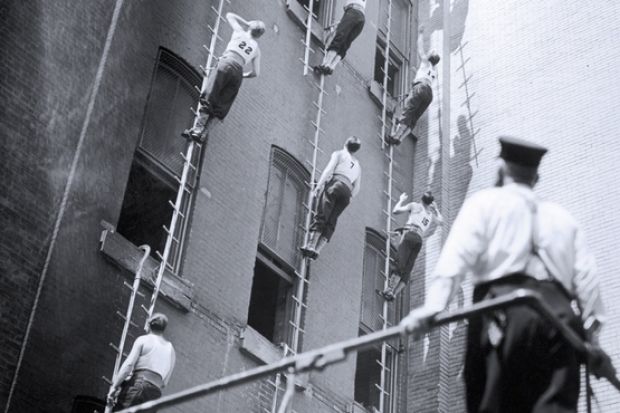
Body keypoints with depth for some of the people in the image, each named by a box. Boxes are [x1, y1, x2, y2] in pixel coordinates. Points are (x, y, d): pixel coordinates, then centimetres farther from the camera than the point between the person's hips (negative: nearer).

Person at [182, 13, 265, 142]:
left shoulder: (240, 33, 17)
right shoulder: (256, 49, 24)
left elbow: (229, 15, 34)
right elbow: (255, 73, 22)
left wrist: (246, 24, 40)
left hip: (226, 63, -3)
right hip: (238, 71, 3)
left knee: (208, 97, -11)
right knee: (221, 104, 1)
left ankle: (198, 128, -28)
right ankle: (202, 131, -13)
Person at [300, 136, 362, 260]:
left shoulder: (338, 154, 17)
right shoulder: (357, 165, 33)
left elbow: (329, 169, 0)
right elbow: (357, 188, 25)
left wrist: (318, 186, -5)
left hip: (335, 183, -4)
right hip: (347, 191, 5)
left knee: (321, 216, -14)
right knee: (331, 221, -3)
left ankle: (311, 245, -30)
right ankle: (317, 249, -19)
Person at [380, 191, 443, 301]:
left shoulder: (415, 205, 13)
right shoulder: (433, 215, 26)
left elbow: (395, 211, 7)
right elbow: (441, 221, 49)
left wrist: (401, 200, 23)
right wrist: (436, 208, 57)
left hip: (409, 234, -4)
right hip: (419, 239, 4)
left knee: (400, 263, -18)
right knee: (407, 270, 0)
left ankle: (390, 290, -31)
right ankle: (395, 292, -16)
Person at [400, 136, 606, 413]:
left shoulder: (484, 202, 16)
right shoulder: (563, 217, 27)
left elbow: (457, 255, -1)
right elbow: (586, 276, 14)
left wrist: (432, 306, -10)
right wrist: (593, 327, 14)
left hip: (504, 307, -3)